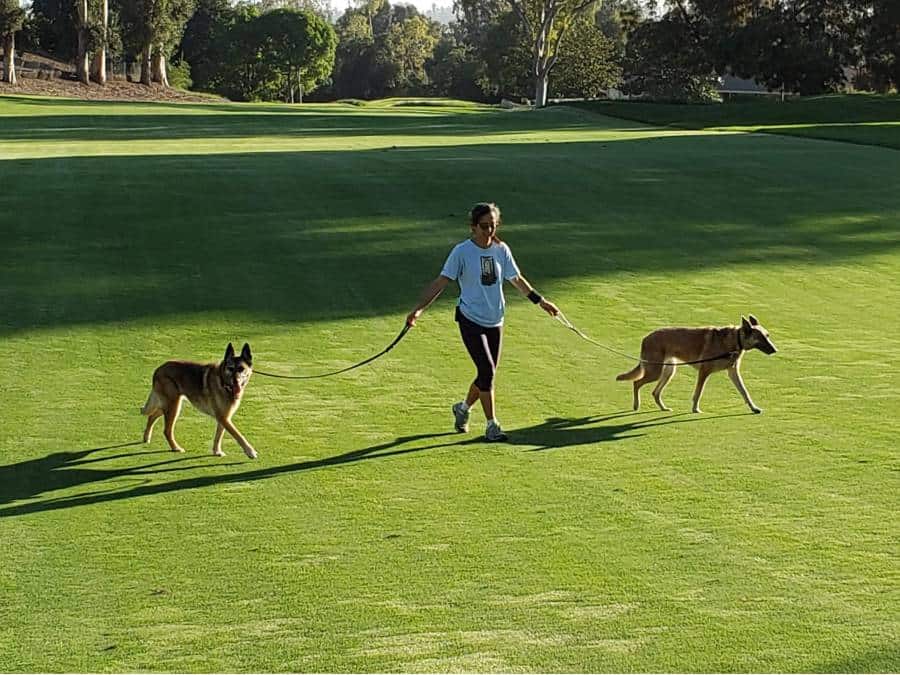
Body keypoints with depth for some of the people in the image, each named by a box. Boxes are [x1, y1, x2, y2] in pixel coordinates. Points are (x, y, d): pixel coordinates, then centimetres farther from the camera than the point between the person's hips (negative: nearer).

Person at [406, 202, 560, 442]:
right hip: (470, 320, -5)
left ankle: (463, 407, 34)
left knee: (488, 373, 8)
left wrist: (540, 300, 18)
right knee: (487, 370, -14)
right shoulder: (462, 251, -10)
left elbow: (517, 279, 16)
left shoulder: (501, 250, 3)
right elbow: (441, 282, -10)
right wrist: (419, 308, -19)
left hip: (495, 321, 5)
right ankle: (491, 425, -2)